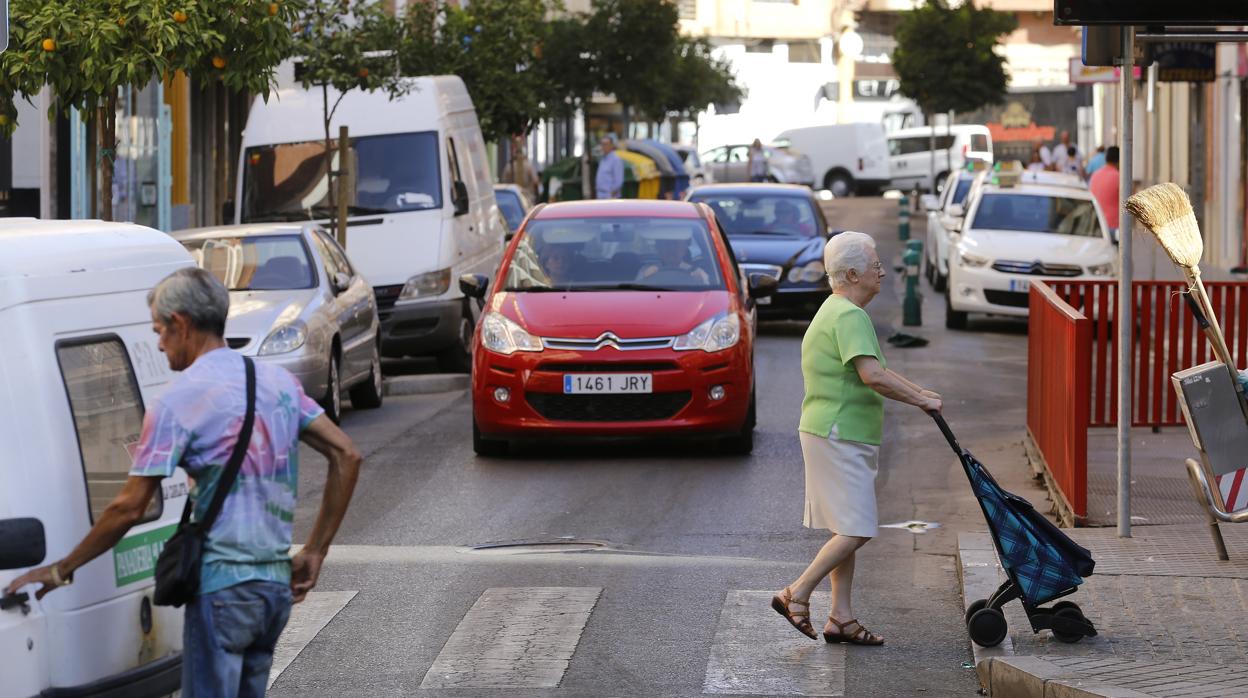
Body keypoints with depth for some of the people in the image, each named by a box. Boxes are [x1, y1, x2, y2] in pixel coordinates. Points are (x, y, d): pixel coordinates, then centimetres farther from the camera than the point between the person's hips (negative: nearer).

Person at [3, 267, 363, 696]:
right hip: (277, 584, 7)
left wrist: (60, 571, 0)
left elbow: (130, 507, -10)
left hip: (222, 585, -7)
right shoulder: (278, 381, 11)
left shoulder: (179, 400, -9)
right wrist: (314, 552, 13)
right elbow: (346, 456, 10)